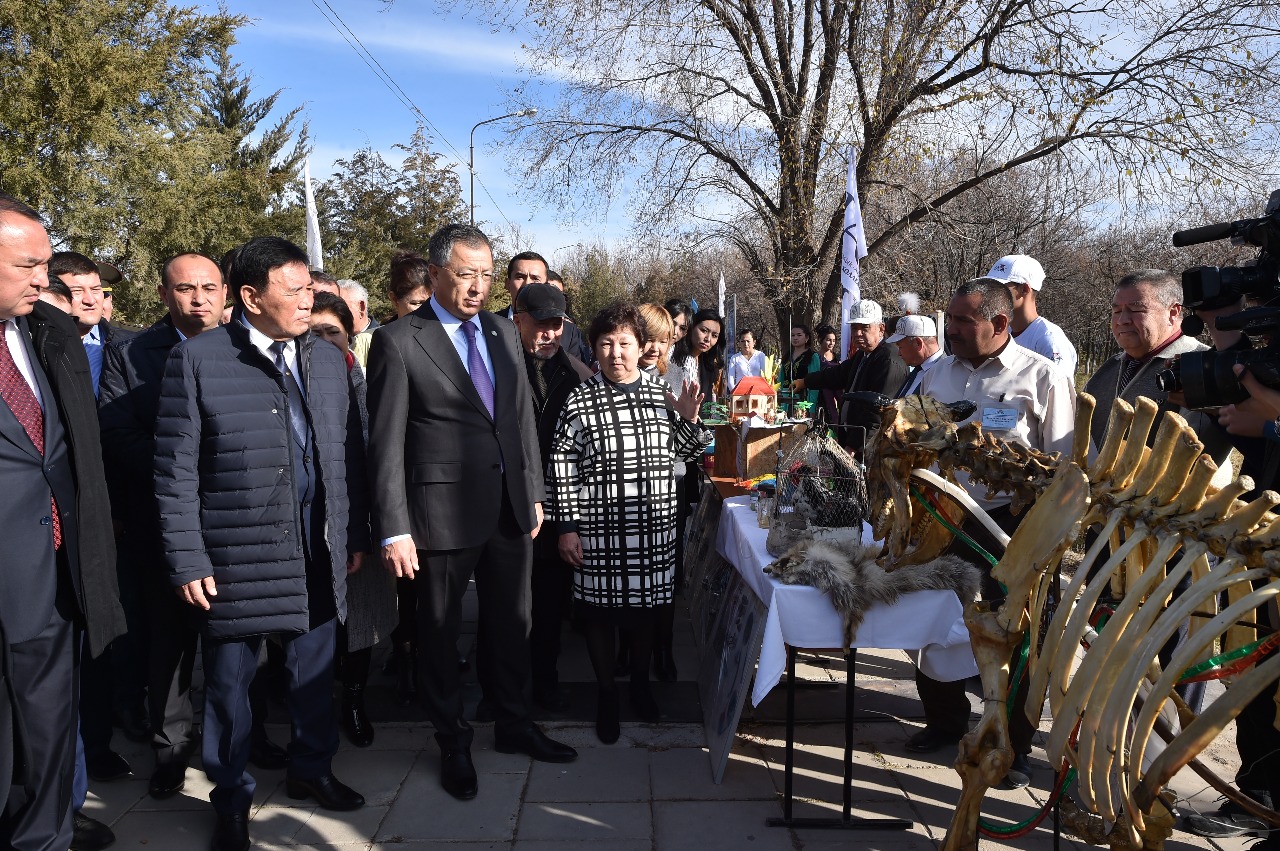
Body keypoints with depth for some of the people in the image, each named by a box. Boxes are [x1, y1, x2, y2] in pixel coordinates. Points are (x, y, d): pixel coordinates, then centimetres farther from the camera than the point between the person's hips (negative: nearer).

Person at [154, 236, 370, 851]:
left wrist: (355, 536, 9)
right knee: (230, 680, 10)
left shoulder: (328, 360, 8)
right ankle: (231, 800, 30)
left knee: (315, 670, 16)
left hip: (319, 551, 4)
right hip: (237, 554, -4)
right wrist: (187, 559, -9)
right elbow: (176, 469, -7)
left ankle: (311, 769, 38)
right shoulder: (196, 359, -7)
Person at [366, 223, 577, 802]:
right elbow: (386, 443, -10)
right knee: (441, 631, 12)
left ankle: (513, 725, 37)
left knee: (511, 623, 17)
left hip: (511, 507, 5)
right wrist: (394, 530, -13)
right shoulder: (398, 342, -9)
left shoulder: (502, 332, 9)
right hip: (444, 510, -5)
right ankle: (453, 743, 31)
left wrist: (534, 492, 11)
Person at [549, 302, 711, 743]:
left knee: (646, 608, 16)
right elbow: (562, 467, -6)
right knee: (601, 613, 9)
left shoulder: (662, 394, 2)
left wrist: (689, 420, -7)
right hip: (599, 528, -3)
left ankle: (641, 683, 38)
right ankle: (606, 695, 29)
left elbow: (686, 452, 13)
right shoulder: (580, 401, -8)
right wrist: (567, 527, -8)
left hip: (653, 526, 3)